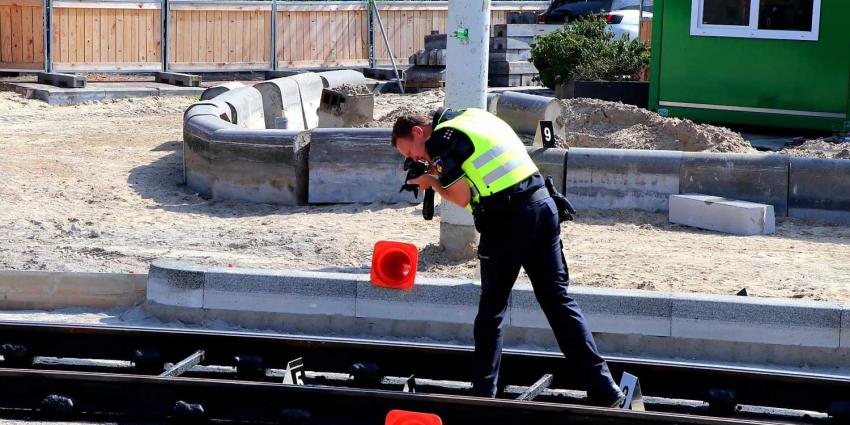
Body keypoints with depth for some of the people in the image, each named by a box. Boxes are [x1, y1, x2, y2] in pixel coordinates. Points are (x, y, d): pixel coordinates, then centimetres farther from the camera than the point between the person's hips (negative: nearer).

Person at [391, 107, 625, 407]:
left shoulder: (441, 140, -5)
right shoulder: (470, 116, 20)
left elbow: (462, 198, -7)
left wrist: (433, 182, 10)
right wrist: (442, 173, 20)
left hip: (507, 220, -8)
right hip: (542, 204, 8)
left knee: (492, 307, 7)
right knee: (558, 299, 8)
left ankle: (483, 393, 14)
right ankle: (604, 392, 3)